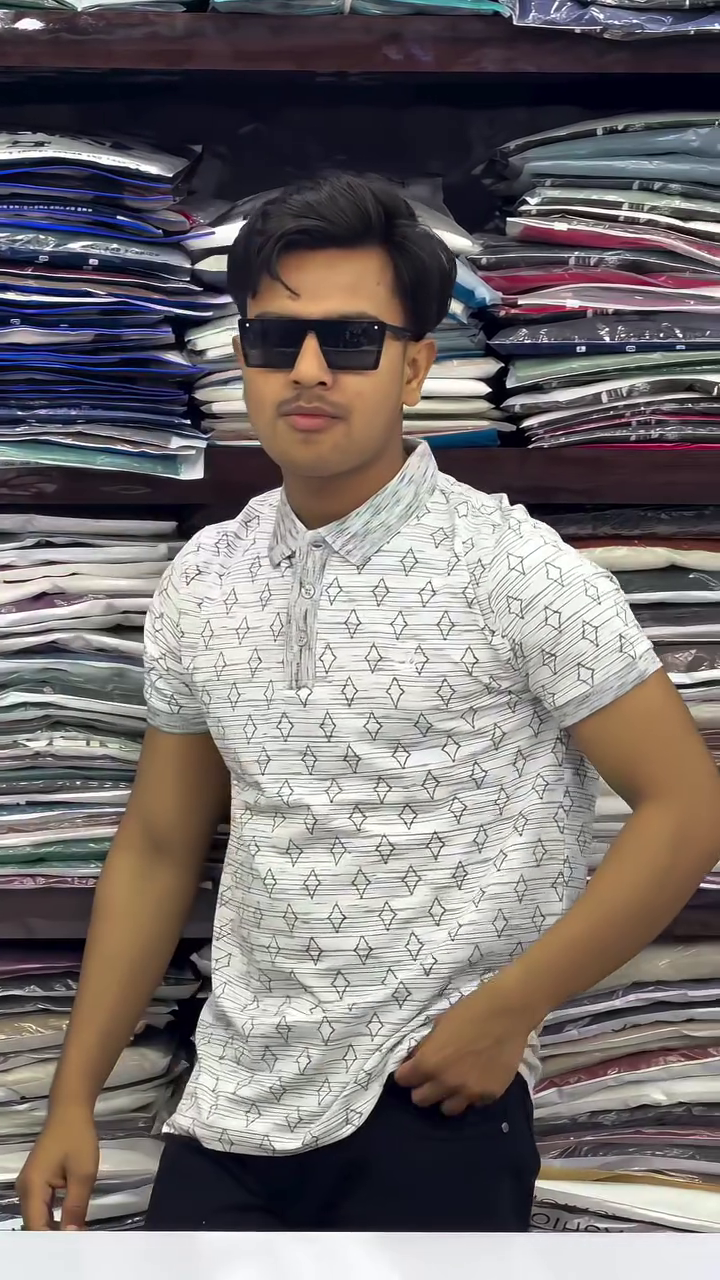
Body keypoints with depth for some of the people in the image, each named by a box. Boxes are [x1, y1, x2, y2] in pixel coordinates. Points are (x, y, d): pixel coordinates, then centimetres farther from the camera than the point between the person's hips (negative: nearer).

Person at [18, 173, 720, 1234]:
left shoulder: (515, 571, -11)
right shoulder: (200, 585, 4)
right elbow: (159, 847, 12)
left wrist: (506, 1011, -15)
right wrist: (75, 1098, 8)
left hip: (432, 1108, -4)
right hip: (234, 1110, 4)